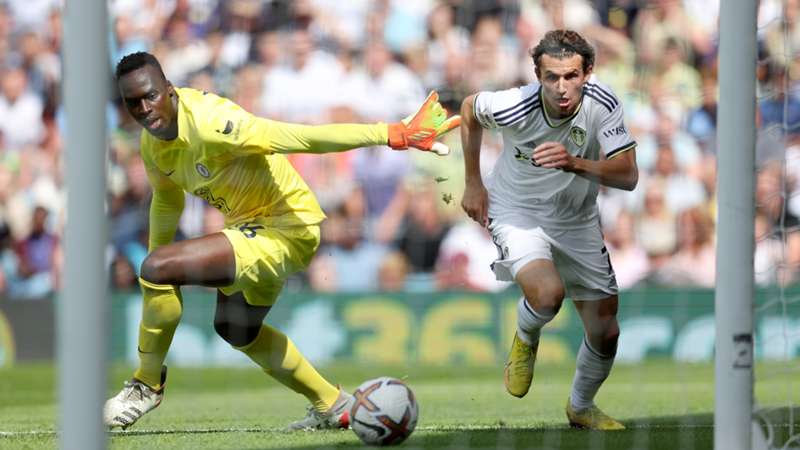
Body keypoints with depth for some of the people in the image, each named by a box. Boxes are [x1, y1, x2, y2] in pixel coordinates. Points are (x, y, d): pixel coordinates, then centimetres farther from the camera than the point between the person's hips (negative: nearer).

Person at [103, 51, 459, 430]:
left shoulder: (207, 123, -31)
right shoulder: (152, 146, -3)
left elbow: (299, 137, -35)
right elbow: (166, 198, 19)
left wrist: (395, 135, -39)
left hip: (286, 230, -10)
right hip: (248, 224, 10)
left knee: (157, 268, -24)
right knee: (235, 329, 31)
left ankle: (147, 384, -3)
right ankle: (332, 406, 45)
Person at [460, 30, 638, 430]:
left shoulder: (601, 104, -24)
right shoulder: (515, 107, -28)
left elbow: (628, 175, -26)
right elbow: (469, 108, -4)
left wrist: (574, 163, -43)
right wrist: (473, 183, 2)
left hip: (577, 221, 3)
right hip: (516, 212, -3)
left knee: (605, 333, 4)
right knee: (548, 294, -32)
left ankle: (581, 407, 35)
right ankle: (525, 340, 6)